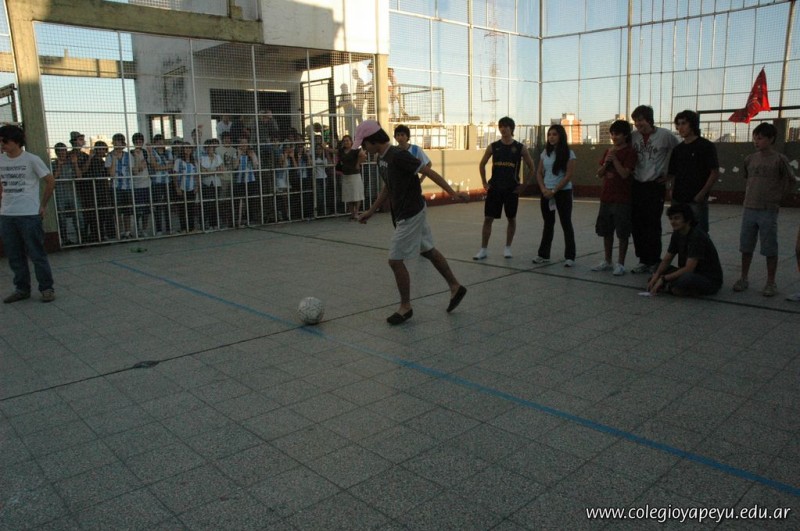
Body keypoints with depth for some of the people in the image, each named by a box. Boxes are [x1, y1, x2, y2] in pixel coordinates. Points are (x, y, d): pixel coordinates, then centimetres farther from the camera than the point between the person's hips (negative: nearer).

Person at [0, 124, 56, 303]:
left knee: (37, 254, -1)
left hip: (29, 215, -5)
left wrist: (43, 205, -1)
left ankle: (46, 288, 8)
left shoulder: (31, 159, -6)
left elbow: (51, 181, -2)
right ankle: (22, 289, 19)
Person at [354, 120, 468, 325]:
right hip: (407, 214, 9)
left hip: (409, 215, -9)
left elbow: (429, 172, -20)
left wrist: (453, 193, -24)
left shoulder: (398, 156, -20)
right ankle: (455, 287, 33)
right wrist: (371, 211, 23)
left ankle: (405, 307, 11)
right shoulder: (381, 159, 8)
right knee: (428, 251, 19)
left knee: (395, 260, -4)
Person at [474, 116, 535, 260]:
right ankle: (483, 249, 6)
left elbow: (531, 167, 3)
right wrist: (484, 182, 6)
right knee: (488, 218, -1)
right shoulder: (493, 146, 1)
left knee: (511, 219, 7)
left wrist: (524, 184, -1)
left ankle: (507, 248, 21)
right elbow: (482, 164, 12)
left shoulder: (520, 148, -3)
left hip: (512, 189, -1)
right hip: (495, 188, 1)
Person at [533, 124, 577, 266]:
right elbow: (539, 173, 8)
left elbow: (568, 176, -12)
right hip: (546, 193, 5)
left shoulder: (568, 154, -7)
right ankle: (543, 254, 17)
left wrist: (554, 191, -15)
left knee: (566, 223, 0)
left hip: (563, 192, -4)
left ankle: (569, 257, 5)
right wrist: (543, 189, -7)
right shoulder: (545, 153, 7)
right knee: (548, 223, 11)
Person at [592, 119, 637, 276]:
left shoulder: (630, 152, -7)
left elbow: (625, 173, -18)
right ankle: (607, 261, 23)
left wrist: (614, 158, -16)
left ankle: (620, 264, 8)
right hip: (606, 197, 7)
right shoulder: (609, 151, 13)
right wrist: (606, 162, -6)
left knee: (622, 233, 0)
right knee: (606, 231, 12)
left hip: (622, 199, -7)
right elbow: (599, 174, 11)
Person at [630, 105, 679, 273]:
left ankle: (654, 261, 10)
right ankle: (644, 261, 17)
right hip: (636, 185, 4)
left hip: (655, 185, -4)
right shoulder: (633, 136, 3)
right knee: (637, 225, 5)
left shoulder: (665, 135, -7)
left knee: (652, 226, -2)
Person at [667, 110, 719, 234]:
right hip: (678, 200, 6)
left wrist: (702, 193, -15)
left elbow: (715, 173, -6)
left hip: (697, 200, -6)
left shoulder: (706, 146, -3)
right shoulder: (677, 149, 13)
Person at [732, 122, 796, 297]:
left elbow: (790, 181, 3)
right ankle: (743, 279, 21)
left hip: (768, 211, -4)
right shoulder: (750, 159, 7)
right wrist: (749, 193, 11)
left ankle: (770, 283, 11)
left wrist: (776, 196, -2)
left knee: (770, 249, 2)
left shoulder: (779, 159, -5)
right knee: (746, 246, 10)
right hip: (749, 209, 4)